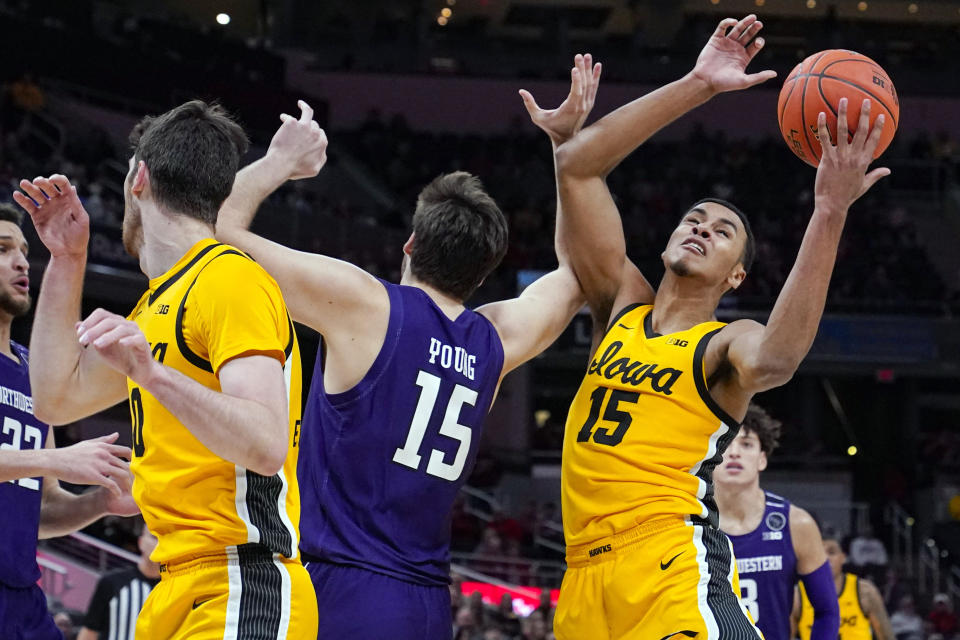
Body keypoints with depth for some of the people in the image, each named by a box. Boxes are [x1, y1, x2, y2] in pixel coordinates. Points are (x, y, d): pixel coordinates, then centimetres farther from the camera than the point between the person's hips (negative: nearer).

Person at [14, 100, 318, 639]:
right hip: (180, 591, 9)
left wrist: (152, 374, -33)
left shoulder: (231, 281, -11)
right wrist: (67, 260, 24)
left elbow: (267, 447, -22)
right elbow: (58, 399, 27)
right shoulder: (160, 301, 20)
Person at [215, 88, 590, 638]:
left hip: (342, 595, -6)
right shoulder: (497, 343, 11)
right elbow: (575, 273, 32)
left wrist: (278, 163, 15)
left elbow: (222, 227, -2)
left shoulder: (364, 306, -5)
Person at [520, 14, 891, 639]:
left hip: (673, 569, -6)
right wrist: (696, 86, 2)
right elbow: (577, 166, 10)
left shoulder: (726, 344, 4)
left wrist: (830, 213, -27)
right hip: (586, 576, 6)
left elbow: (773, 360, -23)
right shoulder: (622, 306, 18)